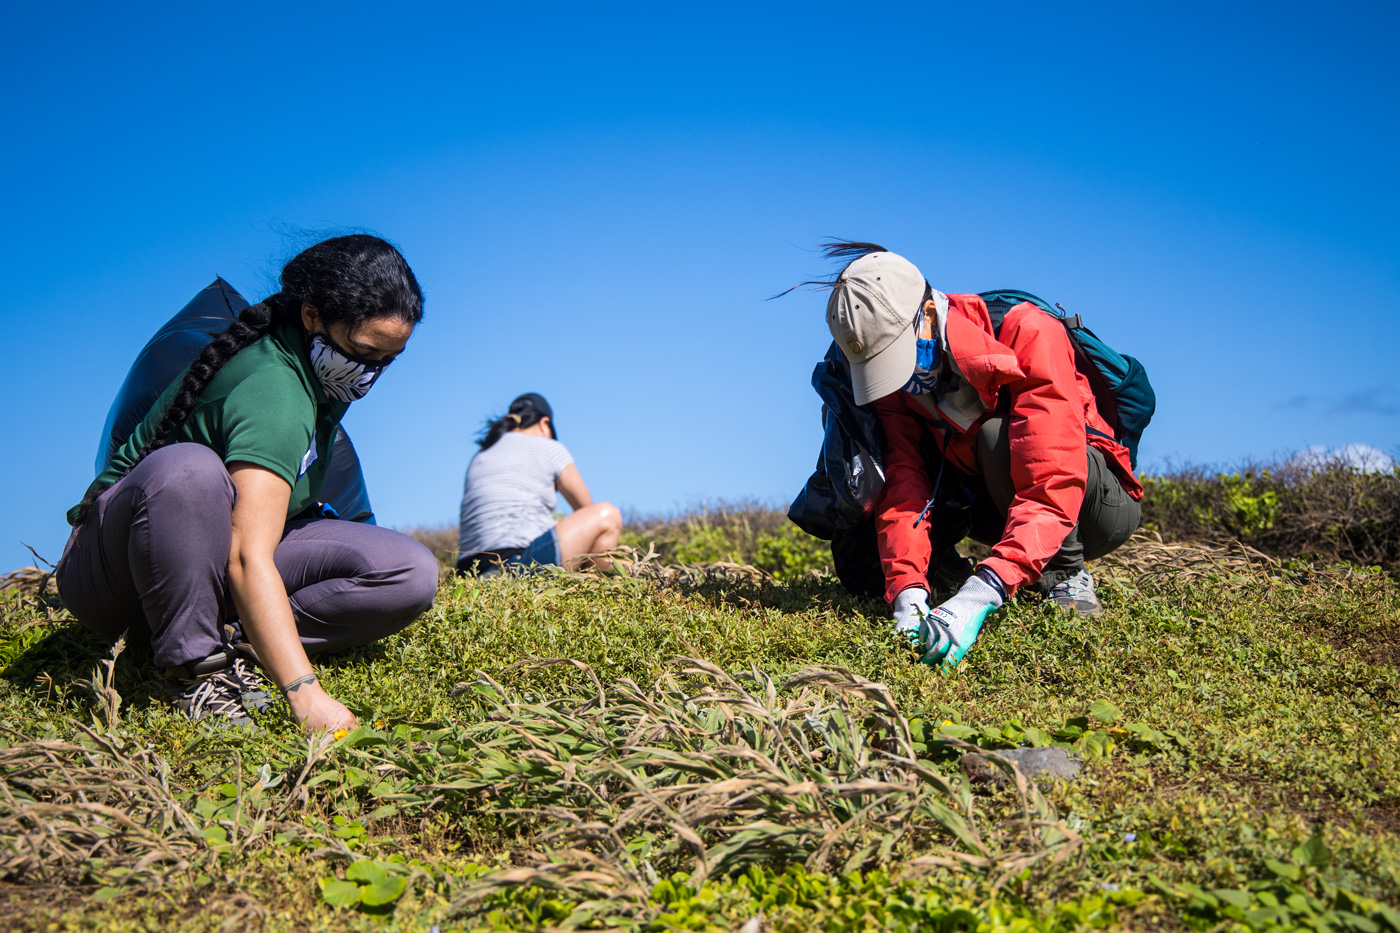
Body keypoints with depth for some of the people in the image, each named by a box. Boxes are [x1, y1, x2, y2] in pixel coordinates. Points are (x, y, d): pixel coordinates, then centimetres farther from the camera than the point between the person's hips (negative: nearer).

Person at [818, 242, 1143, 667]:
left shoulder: (1028, 335, -30)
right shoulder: (894, 372, -14)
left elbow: (1052, 487, -40)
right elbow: (902, 487, -21)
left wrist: (981, 594, -52)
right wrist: (907, 591, -39)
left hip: (1098, 505, -5)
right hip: (995, 504, 5)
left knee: (999, 438, -34)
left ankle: (1065, 574, -16)